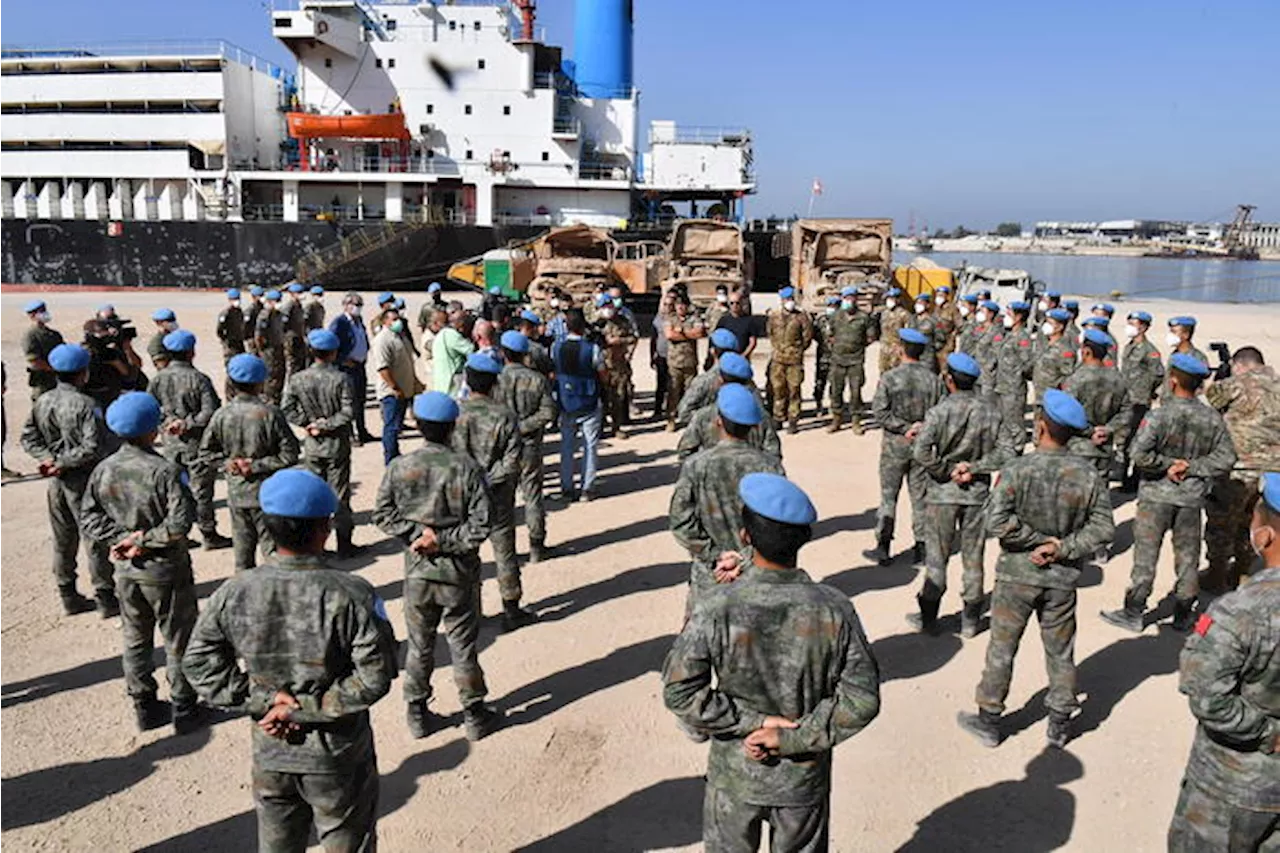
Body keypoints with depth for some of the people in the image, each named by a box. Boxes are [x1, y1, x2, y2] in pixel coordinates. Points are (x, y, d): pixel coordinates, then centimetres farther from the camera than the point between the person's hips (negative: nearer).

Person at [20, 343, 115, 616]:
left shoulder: (43, 401, 2)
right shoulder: (85, 404, -19)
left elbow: (28, 437, 6)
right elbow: (94, 448, -25)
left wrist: (49, 458, -5)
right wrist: (63, 462, -14)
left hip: (57, 481, 7)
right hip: (82, 481, -7)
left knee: (62, 541, 16)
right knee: (95, 540, 2)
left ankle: (68, 597, 27)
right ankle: (106, 599, 9)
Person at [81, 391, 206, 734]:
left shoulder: (103, 470, -4)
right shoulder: (165, 470, -22)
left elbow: (89, 516, 1)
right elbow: (180, 522, -27)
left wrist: (122, 537, -7)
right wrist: (143, 541, -15)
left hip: (126, 570, 6)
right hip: (165, 571, -5)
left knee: (135, 641, 19)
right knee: (178, 642, 10)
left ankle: (144, 708, 30)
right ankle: (184, 711, 20)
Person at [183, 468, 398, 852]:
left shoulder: (234, 593, -13)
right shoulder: (351, 595, -24)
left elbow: (199, 663, -5)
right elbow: (375, 676, -22)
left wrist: (262, 701, -8)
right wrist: (307, 709, -15)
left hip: (270, 752, 4)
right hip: (337, 753, -3)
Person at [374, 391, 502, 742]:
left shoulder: (399, 467, -8)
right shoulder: (468, 469, -14)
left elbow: (382, 514, -5)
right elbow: (480, 525, -17)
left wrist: (415, 534, -8)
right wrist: (443, 540, -13)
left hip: (417, 572, 2)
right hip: (459, 573, -2)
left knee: (419, 645, 17)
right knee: (463, 646, 12)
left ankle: (417, 714, 28)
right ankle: (474, 716, 24)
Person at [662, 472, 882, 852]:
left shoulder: (718, 609, -23)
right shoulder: (834, 610, -19)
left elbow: (680, 691, -19)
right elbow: (861, 699, -15)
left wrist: (750, 721, -14)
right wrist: (793, 738, -14)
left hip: (735, 775, -1)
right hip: (805, 777, 1)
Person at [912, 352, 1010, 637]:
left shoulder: (940, 411, -13)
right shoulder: (991, 413, -1)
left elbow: (920, 452, -24)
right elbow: (1004, 454, -6)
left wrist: (947, 472, -12)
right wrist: (973, 469, -8)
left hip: (942, 494, -3)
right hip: (978, 494, 3)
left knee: (936, 557, 8)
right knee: (973, 559, 13)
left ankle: (929, 618, 15)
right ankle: (970, 620, 21)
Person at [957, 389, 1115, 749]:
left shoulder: (1018, 470, -17)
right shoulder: (1089, 474, -6)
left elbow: (997, 521, -24)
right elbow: (1104, 528, -8)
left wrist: (1039, 540, -13)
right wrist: (1061, 547, -11)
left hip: (1017, 575, -3)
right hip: (1063, 578, 3)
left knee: (1002, 648, 11)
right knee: (1060, 651, 17)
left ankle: (989, 721, 21)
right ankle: (1060, 723, 29)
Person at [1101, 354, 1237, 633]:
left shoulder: (1160, 416, -17)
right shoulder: (1213, 419, -3)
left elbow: (1140, 454, -24)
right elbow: (1226, 458, -3)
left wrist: (1169, 464, -11)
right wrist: (1191, 467, -6)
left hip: (1157, 495, -3)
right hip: (1192, 498, 4)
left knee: (1145, 555, 6)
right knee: (1187, 556, 15)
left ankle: (1133, 613, 14)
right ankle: (1184, 615, 26)